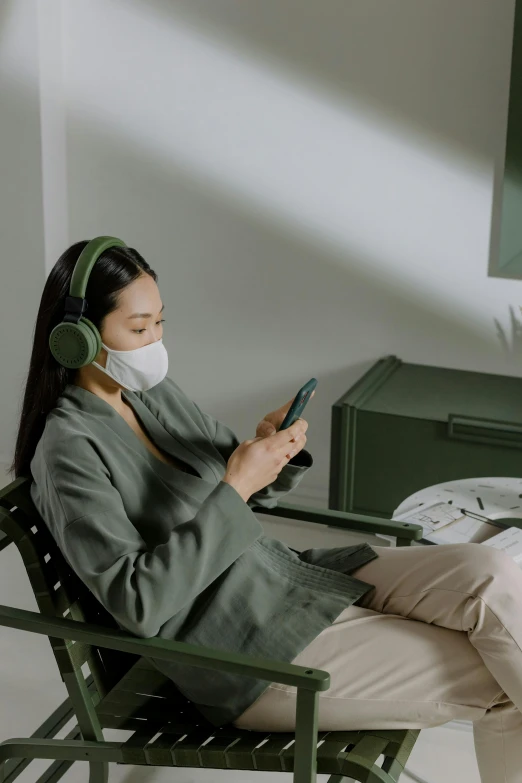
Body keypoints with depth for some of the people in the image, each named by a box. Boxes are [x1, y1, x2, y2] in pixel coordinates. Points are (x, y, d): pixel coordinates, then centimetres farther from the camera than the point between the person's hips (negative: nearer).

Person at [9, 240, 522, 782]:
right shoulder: (68, 449, -15)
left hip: (289, 574, 8)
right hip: (249, 656, -7)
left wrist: (271, 449, -6)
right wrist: (234, 490, -24)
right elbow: (138, 601, -23)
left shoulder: (155, 392, 8)